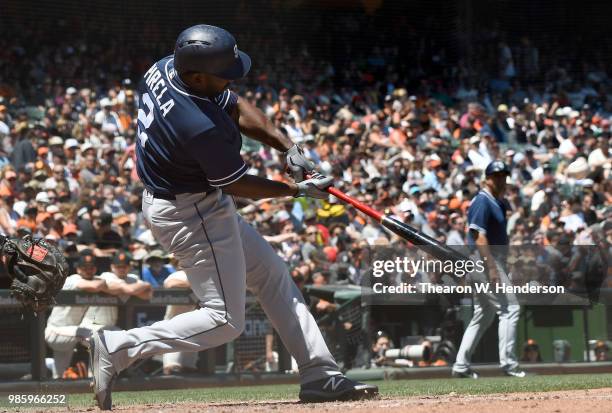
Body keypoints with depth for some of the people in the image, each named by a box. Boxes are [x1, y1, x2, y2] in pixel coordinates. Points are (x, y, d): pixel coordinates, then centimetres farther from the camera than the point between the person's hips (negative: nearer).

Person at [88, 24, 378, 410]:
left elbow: (238, 109, 3)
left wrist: (289, 147, -6)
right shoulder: (201, 128, -34)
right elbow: (238, 185, -17)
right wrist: (298, 190, -4)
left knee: (272, 273, 16)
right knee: (225, 321, -2)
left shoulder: (165, 68, -9)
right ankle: (118, 348, -2)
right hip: (190, 215, -10)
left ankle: (321, 375, 20)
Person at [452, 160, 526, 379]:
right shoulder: (482, 201, -11)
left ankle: (461, 365, 14)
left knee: (484, 315, 12)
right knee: (509, 309, -12)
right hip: (484, 261, -10)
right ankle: (508, 363, -14)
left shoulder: (499, 203, 18)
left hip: (490, 262, 10)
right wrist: (492, 268, -25)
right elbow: (479, 236, -21)